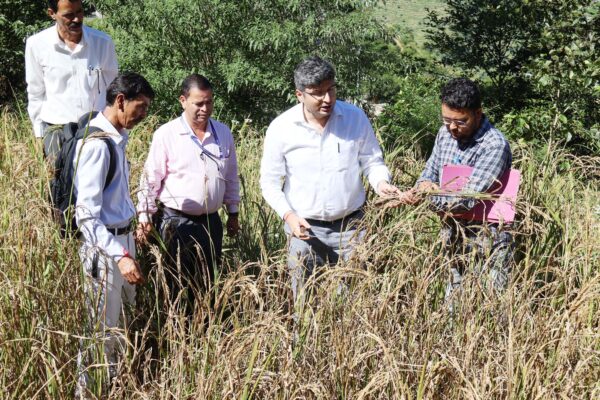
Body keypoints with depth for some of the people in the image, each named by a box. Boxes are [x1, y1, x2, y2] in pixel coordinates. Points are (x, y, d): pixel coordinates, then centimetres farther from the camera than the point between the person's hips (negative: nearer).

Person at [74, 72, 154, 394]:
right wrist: (120, 256, -30)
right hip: (103, 246, -9)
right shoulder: (96, 145, -21)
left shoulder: (117, 137, 7)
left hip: (123, 237, 9)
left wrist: (127, 246, 17)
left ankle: (115, 381, 31)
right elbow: (87, 215, -24)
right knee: (102, 328, 3)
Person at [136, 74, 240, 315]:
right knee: (176, 286, 3)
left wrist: (233, 213, 16)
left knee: (207, 284, 13)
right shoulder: (166, 135, -9)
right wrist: (145, 219, -7)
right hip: (176, 221, -4)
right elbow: (150, 180, -6)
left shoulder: (223, 134, 4)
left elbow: (231, 177, 14)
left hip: (211, 220, 4)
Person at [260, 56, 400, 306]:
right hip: (305, 229, -1)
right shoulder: (281, 128, -7)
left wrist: (381, 182, -18)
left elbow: (372, 161, 5)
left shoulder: (356, 118, -4)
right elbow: (269, 181, 0)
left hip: (350, 226, 1)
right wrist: (288, 215, -14)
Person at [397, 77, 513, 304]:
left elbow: (469, 199, -25)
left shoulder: (495, 146, -21)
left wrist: (427, 196, -14)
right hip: (453, 234, 7)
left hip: (486, 238, -7)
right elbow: (430, 170, 15)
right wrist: (421, 187, -9)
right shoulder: (446, 133, 2)